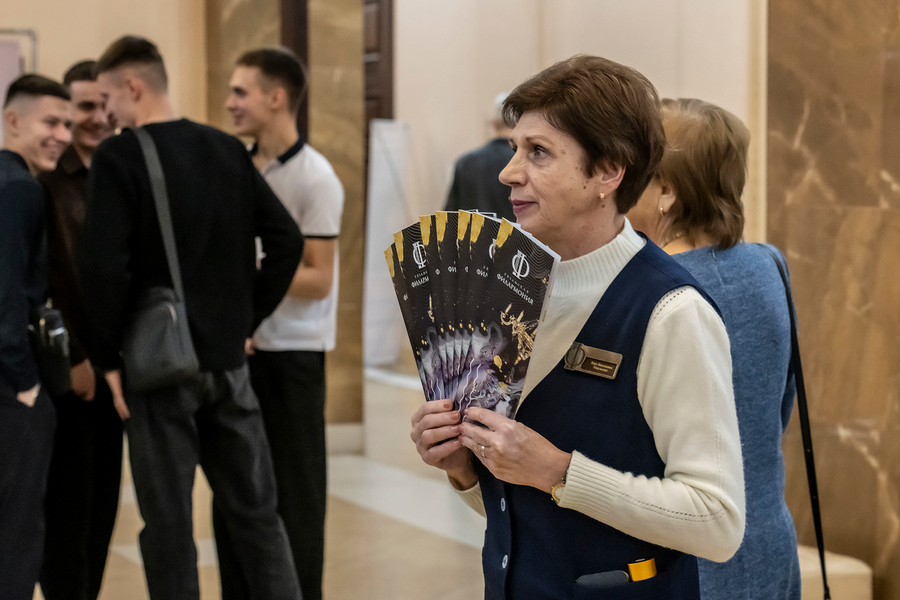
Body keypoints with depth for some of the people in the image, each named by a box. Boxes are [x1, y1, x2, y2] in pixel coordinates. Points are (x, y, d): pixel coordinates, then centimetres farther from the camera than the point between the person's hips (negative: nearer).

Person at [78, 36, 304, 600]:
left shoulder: (119, 157, -11)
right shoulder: (228, 149, 6)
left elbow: (103, 266, -20)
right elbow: (287, 240, 4)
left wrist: (108, 357, -10)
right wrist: (247, 319, 10)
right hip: (227, 358, 5)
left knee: (168, 519, 4)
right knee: (256, 509, 13)